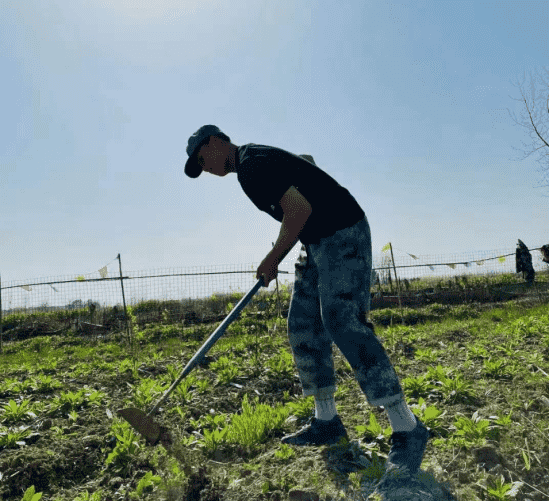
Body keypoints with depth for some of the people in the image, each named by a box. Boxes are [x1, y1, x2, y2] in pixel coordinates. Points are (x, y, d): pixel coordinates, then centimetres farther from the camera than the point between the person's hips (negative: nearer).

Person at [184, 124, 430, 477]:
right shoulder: (256, 159, 17)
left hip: (343, 235, -10)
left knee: (343, 321, -20)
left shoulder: (251, 165, -15)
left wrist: (273, 259, -11)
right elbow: (306, 161, 30)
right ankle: (327, 422, 14)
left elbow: (300, 209, -23)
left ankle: (408, 430, -13)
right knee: (303, 327, 5)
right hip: (317, 244, 10)